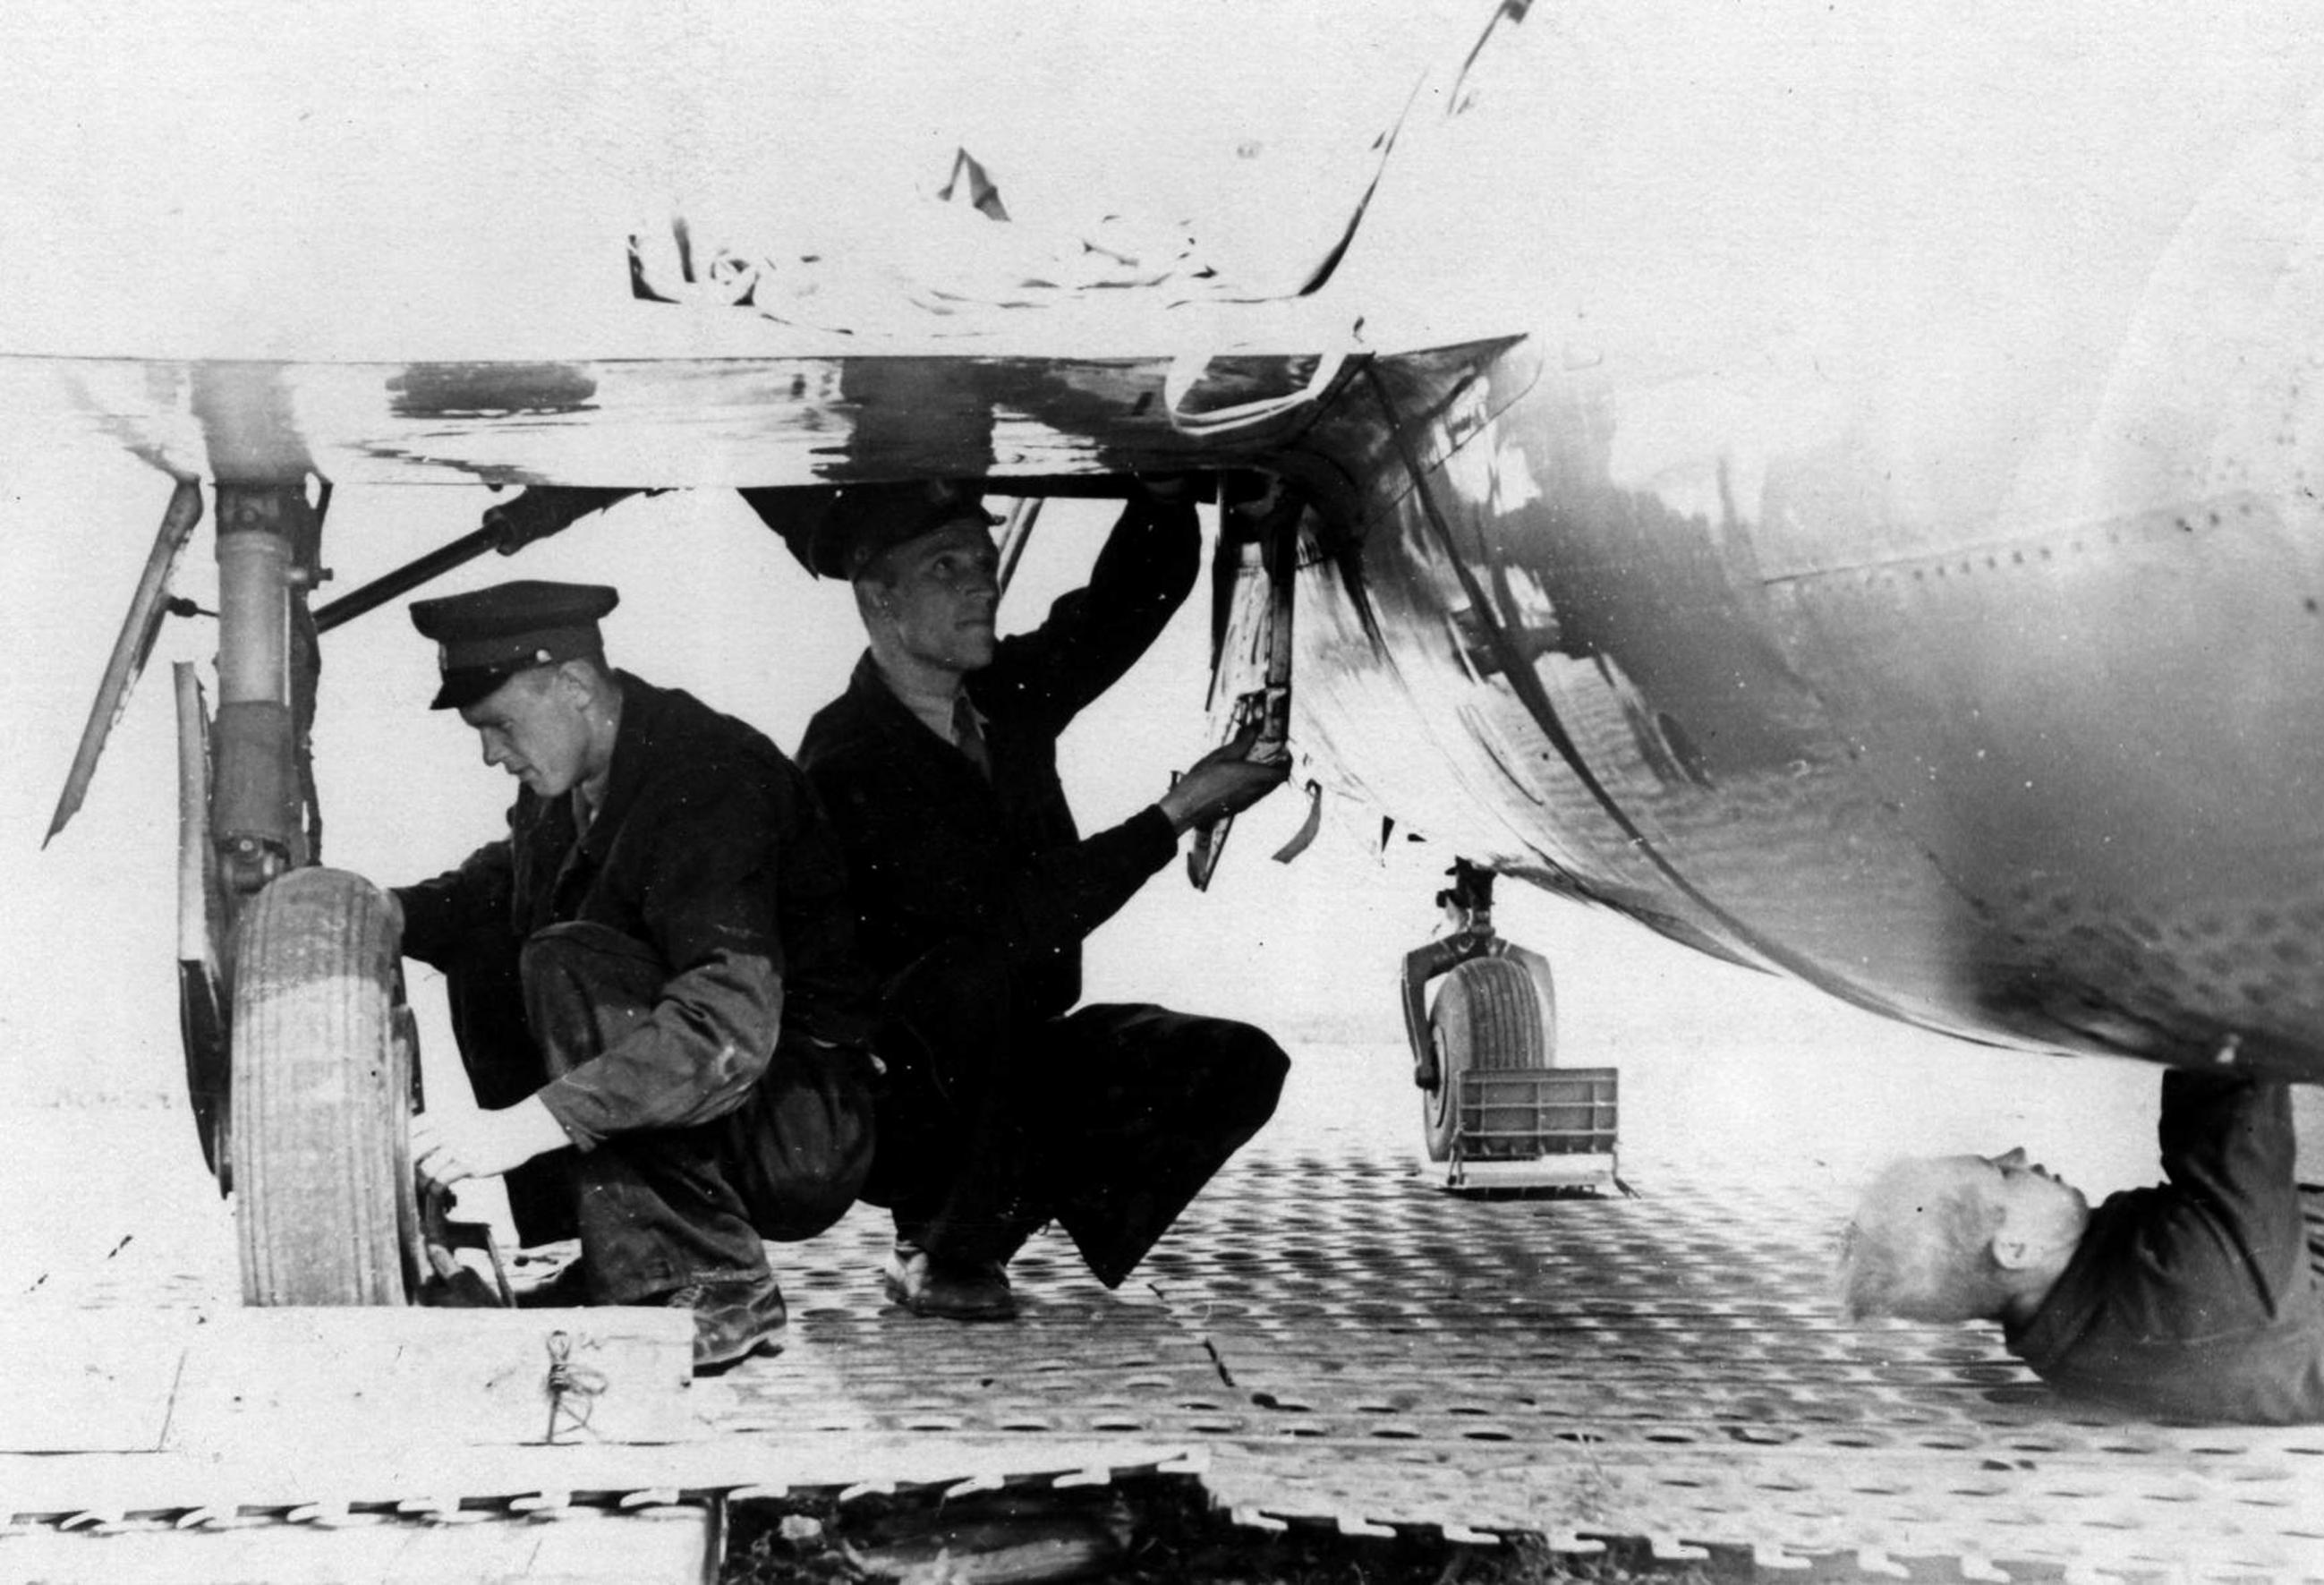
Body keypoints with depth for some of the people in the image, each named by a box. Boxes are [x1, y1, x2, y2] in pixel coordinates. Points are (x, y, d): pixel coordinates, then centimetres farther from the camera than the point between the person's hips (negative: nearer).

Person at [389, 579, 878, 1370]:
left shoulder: (711, 778, -24)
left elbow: (732, 1028, -35)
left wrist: (525, 1126, -39)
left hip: (805, 1137, -9)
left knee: (568, 966, -25)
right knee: (486, 949, 4)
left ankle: (717, 1290, -22)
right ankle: (604, 1262, 2)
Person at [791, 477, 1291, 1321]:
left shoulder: (1007, 695, 3)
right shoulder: (846, 762, -20)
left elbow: (1140, 590, 8)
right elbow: (1011, 919, -27)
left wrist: (1165, 486, -14)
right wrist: (1176, 814, -25)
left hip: (1014, 1066, 7)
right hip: (886, 1093, -7)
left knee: (1239, 1064, -10)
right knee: (975, 973, -38)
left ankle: (997, 1218, -4)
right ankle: (945, 1250, -20)